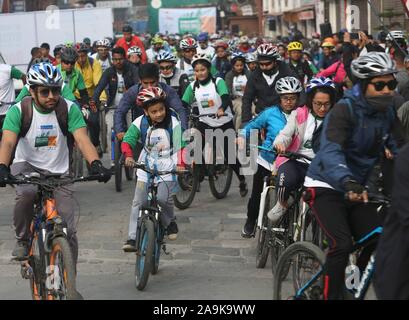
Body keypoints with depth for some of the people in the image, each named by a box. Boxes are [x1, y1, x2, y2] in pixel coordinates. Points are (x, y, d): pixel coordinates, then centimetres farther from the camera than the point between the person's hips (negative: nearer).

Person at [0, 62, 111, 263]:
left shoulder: (69, 109, -12)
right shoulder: (19, 110, -14)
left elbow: (82, 139, -21)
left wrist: (95, 164, -40)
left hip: (58, 171, 1)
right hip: (27, 166, -1)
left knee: (68, 230, -7)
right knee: (26, 193, -36)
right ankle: (22, 240, -10)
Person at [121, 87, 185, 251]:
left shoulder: (173, 123, -12)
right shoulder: (140, 123, -8)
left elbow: (180, 146, -17)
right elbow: (127, 141, -11)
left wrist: (180, 164, -32)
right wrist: (128, 156, -31)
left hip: (167, 169, -2)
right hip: (146, 168, 2)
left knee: (163, 199, -18)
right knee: (139, 203, -1)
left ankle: (170, 222, 15)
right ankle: (133, 238, 3)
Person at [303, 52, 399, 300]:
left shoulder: (388, 113, 1)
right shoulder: (345, 110, -20)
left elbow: (393, 148, 13)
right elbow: (331, 151, -34)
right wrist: (348, 182, -51)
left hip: (357, 189, 6)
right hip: (327, 186, -6)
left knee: (377, 243, -9)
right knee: (342, 244, -23)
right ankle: (331, 295, -11)